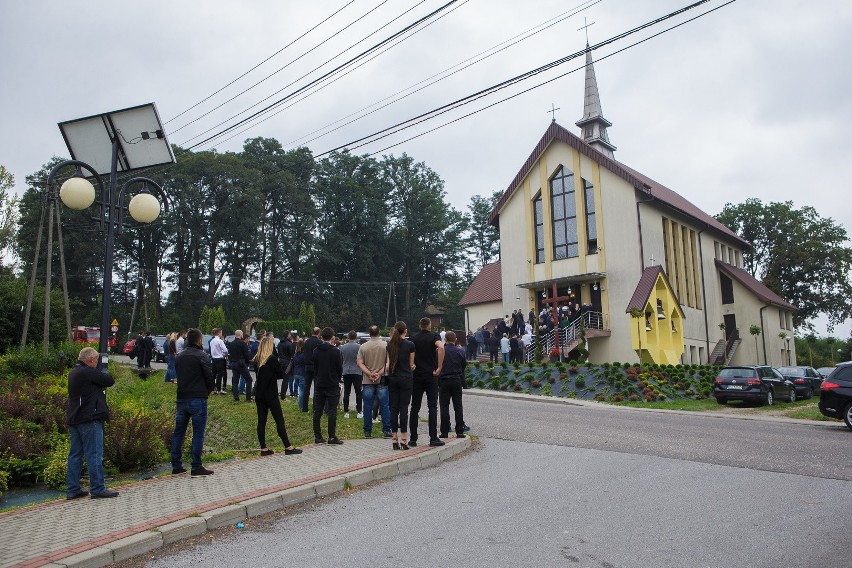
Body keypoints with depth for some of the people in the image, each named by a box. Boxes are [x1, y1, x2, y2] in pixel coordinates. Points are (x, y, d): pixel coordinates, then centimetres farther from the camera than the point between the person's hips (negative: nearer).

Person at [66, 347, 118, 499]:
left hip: (73, 419, 10)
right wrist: (105, 375, 9)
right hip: (89, 419, -10)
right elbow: (110, 381, -10)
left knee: (75, 454, 12)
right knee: (94, 455, -5)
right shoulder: (88, 372, -15)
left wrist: (101, 376, 7)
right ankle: (97, 489, -2)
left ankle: (72, 489, 16)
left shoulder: (73, 373, 15)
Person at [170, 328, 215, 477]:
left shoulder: (179, 356, 10)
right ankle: (196, 467, 1)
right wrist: (208, 390, 6)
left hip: (181, 399, 6)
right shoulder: (202, 356, -11)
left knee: (178, 432, 13)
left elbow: (178, 375, 14)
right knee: (198, 433, 0)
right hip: (198, 399, -6)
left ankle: (176, 466, 17)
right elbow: (210, 377, -12)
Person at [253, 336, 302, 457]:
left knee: (261, 421, 8)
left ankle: (263, 448, 12)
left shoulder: (257, 359, 4)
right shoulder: (272, 359, -14)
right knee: (279, 420, -1)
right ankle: (288, 447, 3)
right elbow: (281, 374, -7)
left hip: (259, 394, 6)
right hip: (270, 395, -6)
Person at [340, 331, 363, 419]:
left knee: (346, 393, 7)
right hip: (356, 372, -2)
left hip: (346, 372, 3)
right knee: (358, 393, 3)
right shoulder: (359, 347, -9)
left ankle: (346, 412, 8)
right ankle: (359, 412, 3)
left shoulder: (342, 347, 0)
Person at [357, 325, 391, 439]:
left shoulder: (363, 347, 1)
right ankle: (386, 430, 6)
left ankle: (368, 431, 11)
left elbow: (360, 363, -5)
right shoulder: (386, 346, -3)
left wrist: (369, 374, -10)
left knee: (367, 407, 6)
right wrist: (379, 373, -10)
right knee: (384, 406, 6)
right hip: (382, 381, -1)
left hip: (367, 381, 1)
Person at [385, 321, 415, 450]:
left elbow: (388, 364, 2)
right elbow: (411, 364, 1)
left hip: (393, 379, 3)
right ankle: (403, 440, -2)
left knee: (394, 408, 5)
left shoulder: (390, 345, 4)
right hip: (406, 378, -3)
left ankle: (395, 439, 7)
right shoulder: (410, 345, -7)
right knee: (403, 408, -2)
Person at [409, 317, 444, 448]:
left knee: (415, 407, 7)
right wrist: (439, 367, -19)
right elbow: (441, 347, -23)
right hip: (431, 376, -3)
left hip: (416, 376, 3)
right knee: (432, 407, 0)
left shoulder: (413, 338, 9)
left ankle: (413, 438, 8)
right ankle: (433, 438, -2)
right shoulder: (434, 337, -2)